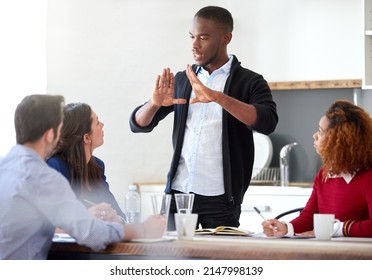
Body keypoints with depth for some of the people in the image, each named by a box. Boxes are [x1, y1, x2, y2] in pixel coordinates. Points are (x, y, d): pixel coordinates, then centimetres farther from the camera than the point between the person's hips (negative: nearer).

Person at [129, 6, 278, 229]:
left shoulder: (249, 82, -1)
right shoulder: (181, 81, 12)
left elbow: (267, 122, -20)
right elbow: (138, 124, 12)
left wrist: (218, 97, -31)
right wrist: (155, 103, -11)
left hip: (220, 200, -4)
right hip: (178, 193, 4)